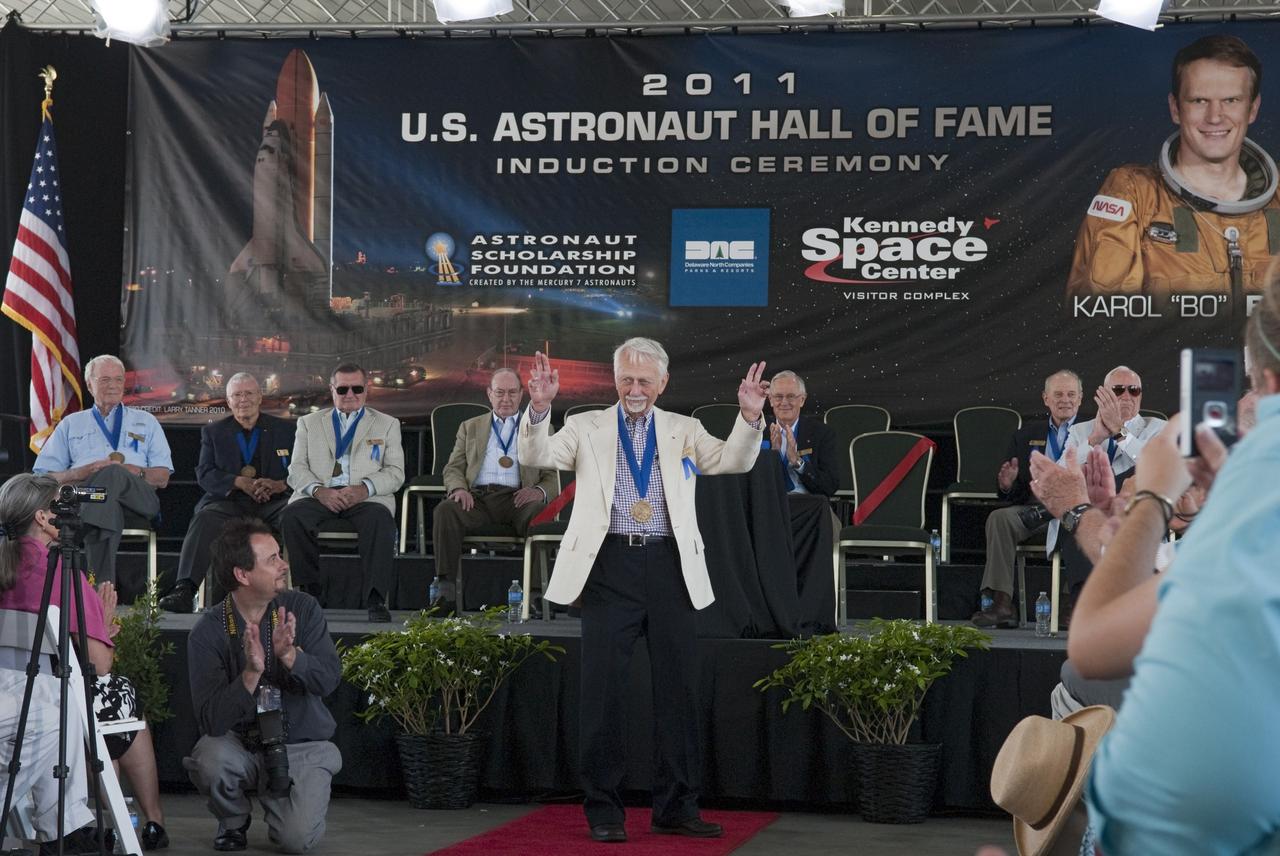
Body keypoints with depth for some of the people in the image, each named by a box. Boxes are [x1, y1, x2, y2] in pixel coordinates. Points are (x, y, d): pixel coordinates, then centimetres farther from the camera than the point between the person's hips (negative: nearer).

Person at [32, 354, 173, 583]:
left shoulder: (145, 422, 29)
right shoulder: (71, 424, 29)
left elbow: (162, 478, 17)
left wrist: (135, 471, -6)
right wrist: (80, 473, -5)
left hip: (137, 499, 0)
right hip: (81, 494, 0)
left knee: (112, 473, -37)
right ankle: (102, 583, -54)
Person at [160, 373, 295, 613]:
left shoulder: (285, 429, 17)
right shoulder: (213, 432, 19)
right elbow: (204, 474, 5)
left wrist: (280, 484, -15)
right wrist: (241, 482, -14)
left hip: (273, 502, 0)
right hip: (229, 503, 0)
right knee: (205, 519, -33)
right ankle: (184, 591, -46)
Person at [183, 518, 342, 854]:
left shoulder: (302, 608, -5)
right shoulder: (208, 631, -11)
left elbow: (329, 678, -15)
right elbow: (212, 721, -20)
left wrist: (289, 655, -33)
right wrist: (251, 673, -34)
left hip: (303, 747, 0)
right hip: (241, 745, 0)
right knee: (209, 759, -34)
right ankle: (233, 820, 1)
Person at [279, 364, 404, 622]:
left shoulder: (387, 424, 19)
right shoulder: (309, 423, 22)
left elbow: (395, 472, 8)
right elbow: (297, 469, 11)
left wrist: (364, 488, -12)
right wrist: (319, 490, -12)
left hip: (366, 497, -1)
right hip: (320, 496, 1)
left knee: (380, 520, -36)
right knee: (291, 517, -31)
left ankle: (376, 600, -34)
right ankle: (308, 590, -21)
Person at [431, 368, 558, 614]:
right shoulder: (470, 427, 27)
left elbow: (552, 477, 14)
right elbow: (453, 469, 18)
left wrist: (540, 491, -11)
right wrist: (459, 489, -7)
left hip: (517, 499, -1)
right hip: (477, 498, 1)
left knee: (539, 514, -37)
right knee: (445, 511, -32)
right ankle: (445, 591, -33)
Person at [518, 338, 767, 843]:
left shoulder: (685, 431, 13)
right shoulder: (586, 427, 9)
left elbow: (734, 462, 1)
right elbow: (537, 457, -5)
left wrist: (750, 418, -16)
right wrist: (539, 408, -23)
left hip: (671, 568, 2)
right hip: (610, 565, -2)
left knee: (678, 686, 6)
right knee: (604, 688, 0)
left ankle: (676, 808, 16)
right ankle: (603, 810, 9)